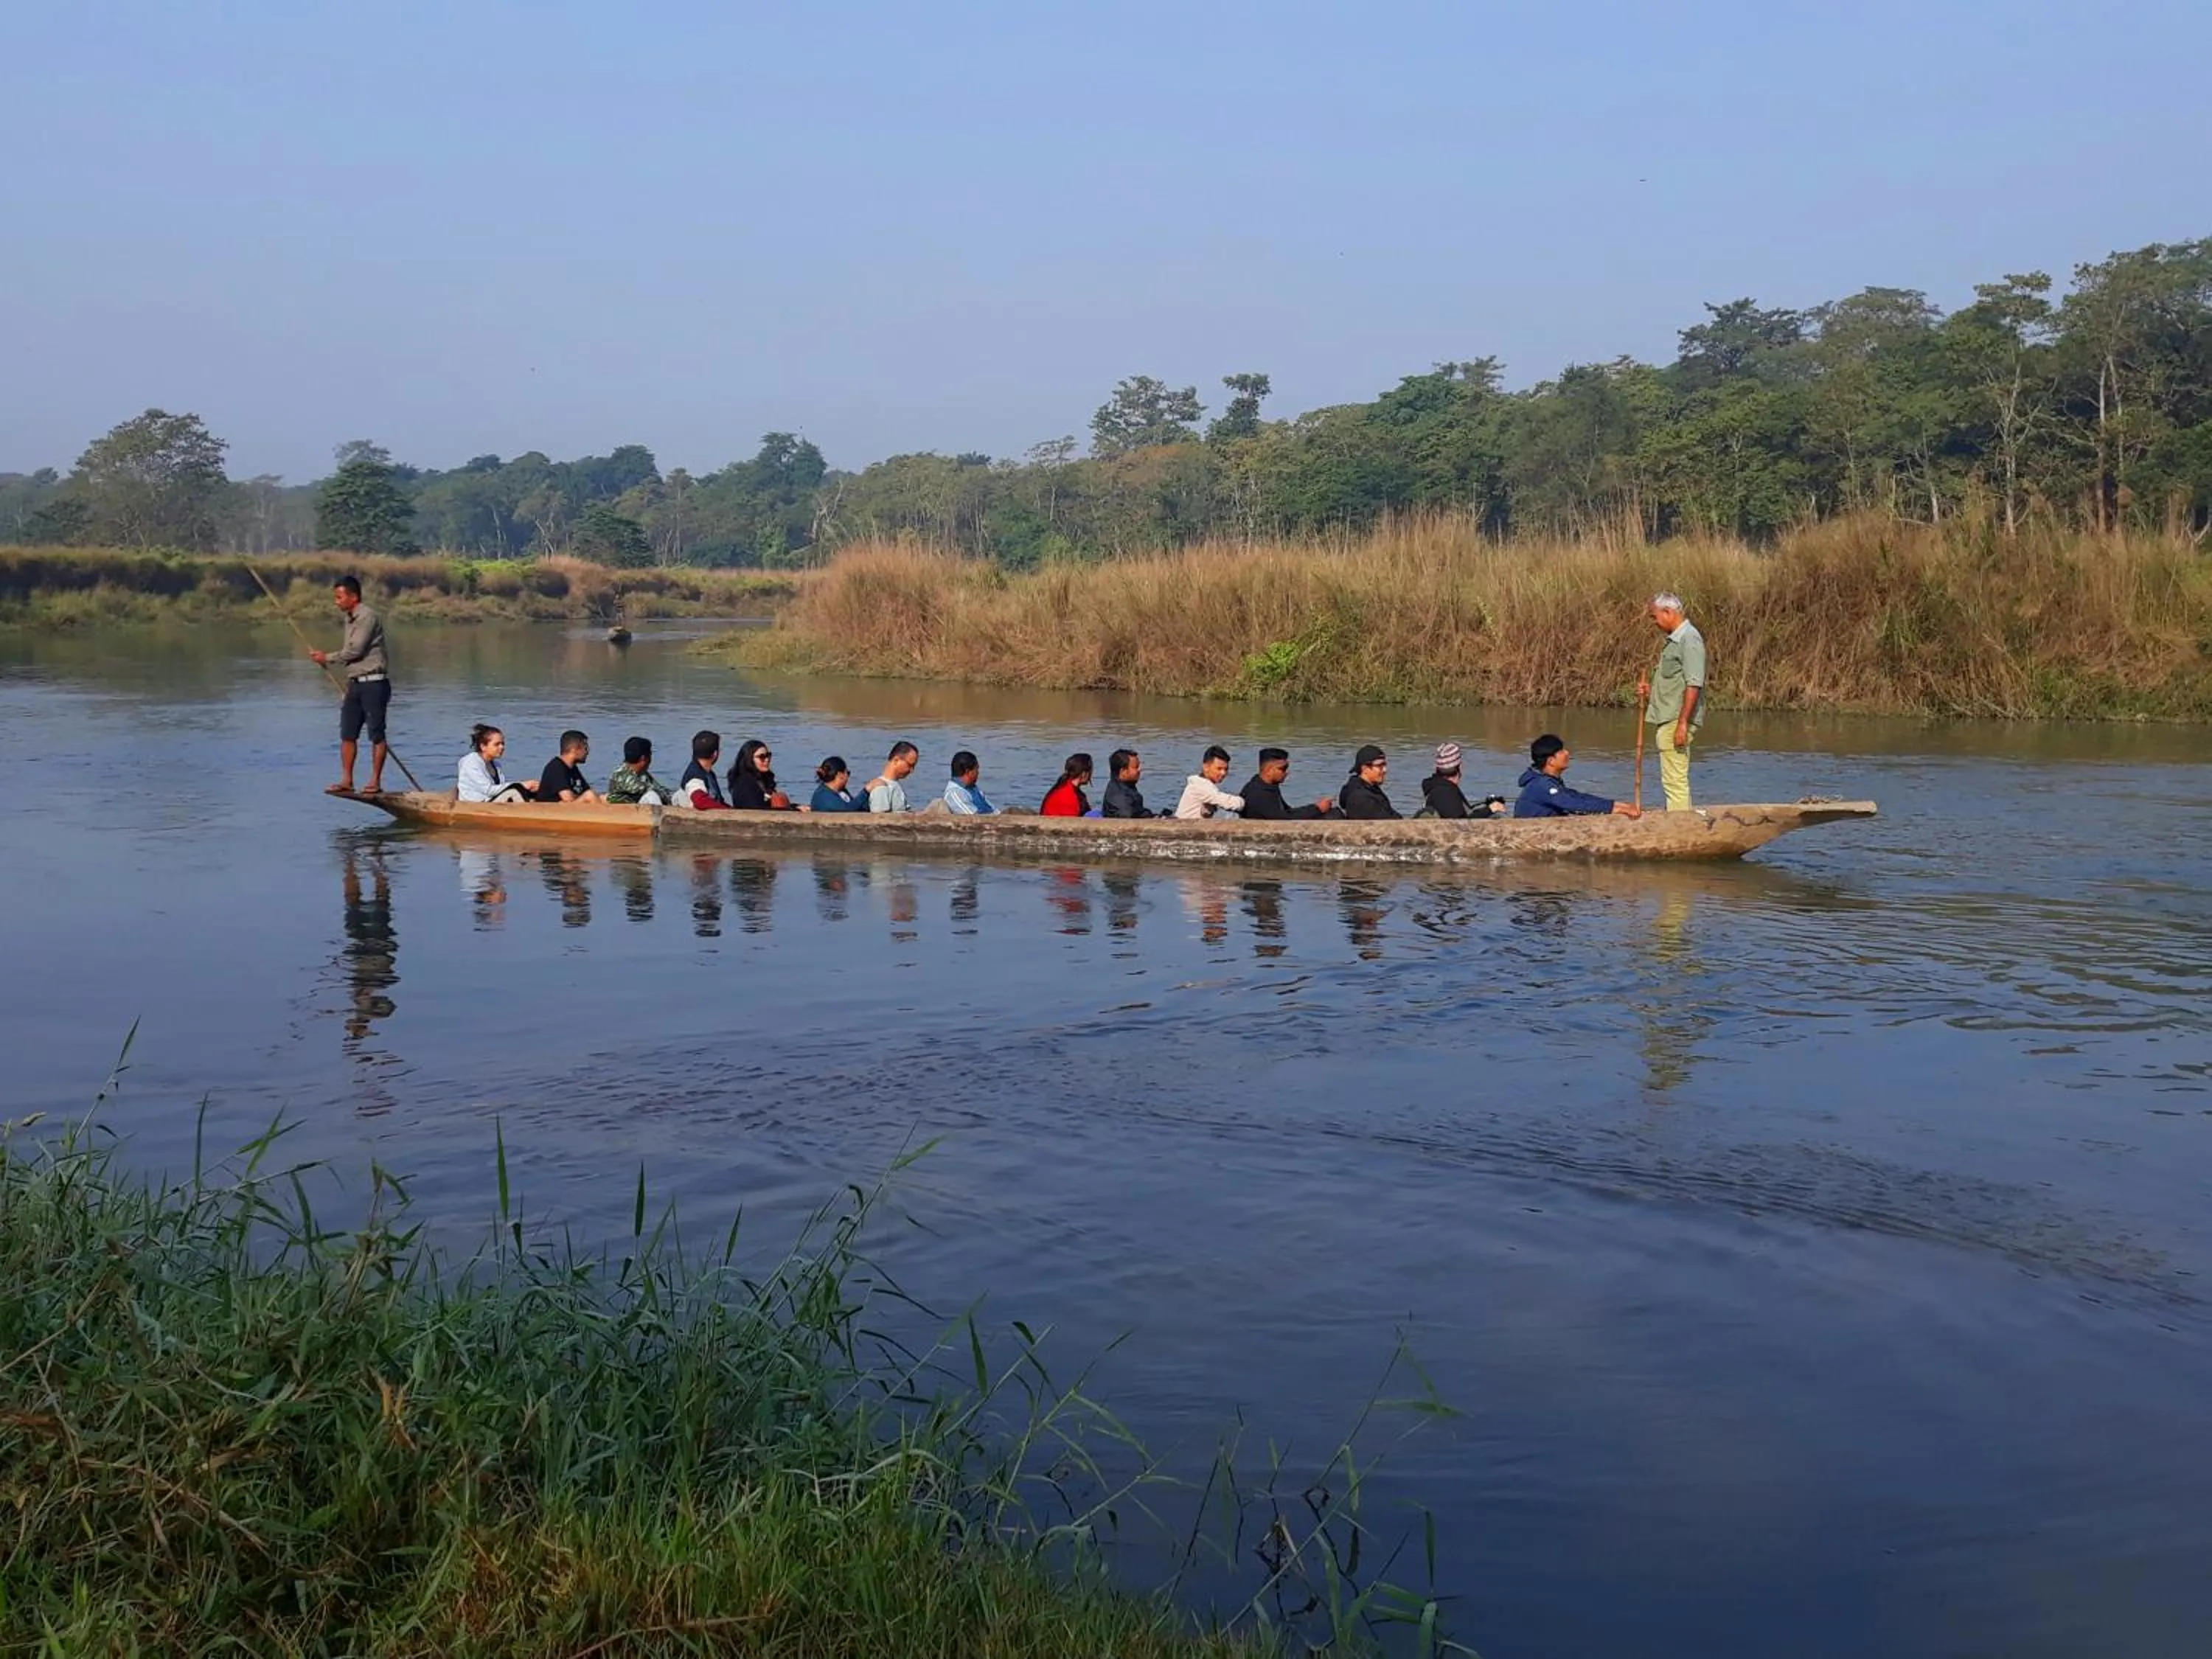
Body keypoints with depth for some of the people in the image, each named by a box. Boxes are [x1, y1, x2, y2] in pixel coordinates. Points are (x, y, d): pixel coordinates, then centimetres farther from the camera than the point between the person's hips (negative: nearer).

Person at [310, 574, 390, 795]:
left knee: (376, 734, -3)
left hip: (374, 683, -9)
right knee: (347, 734, 6)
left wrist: (328, 657, -7)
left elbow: (355, 650, -17)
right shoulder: (350, 618, 16)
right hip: (355, 683, 9)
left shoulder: (368, 617, -13)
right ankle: (347, 780, 10)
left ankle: (375, 780, 1)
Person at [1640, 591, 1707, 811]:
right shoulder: (1674, 640, 19)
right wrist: (1650, 690, 13)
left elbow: (1693, 685, -20)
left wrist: (1682, 723, -24)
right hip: (1666, 720, 11)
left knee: (1676, 781, -10)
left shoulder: (1689, 639, -13)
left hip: (1676, 721, -11)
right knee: (1673, 780, 14)